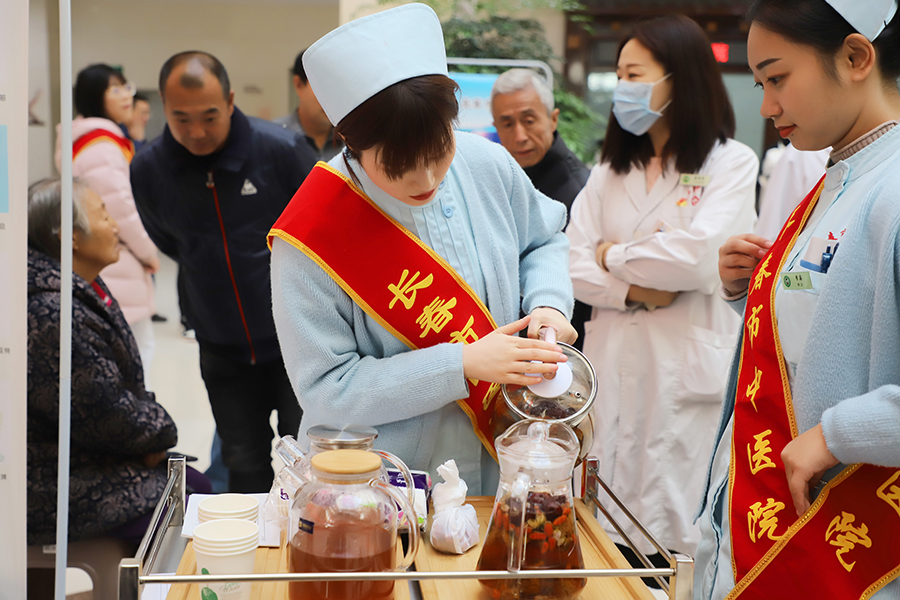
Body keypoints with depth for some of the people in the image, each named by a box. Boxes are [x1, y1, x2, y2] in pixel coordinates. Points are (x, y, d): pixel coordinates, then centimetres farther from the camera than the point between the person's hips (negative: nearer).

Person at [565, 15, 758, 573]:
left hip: (685, 366, -5)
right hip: (613, 362, 5)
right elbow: (572, 263, 4)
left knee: (674, 517, -3)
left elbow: (699, 258, -16)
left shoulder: (731, 162, -1)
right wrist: (634, 289, -12)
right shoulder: (610, 170, 15)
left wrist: (614, 255, -2)